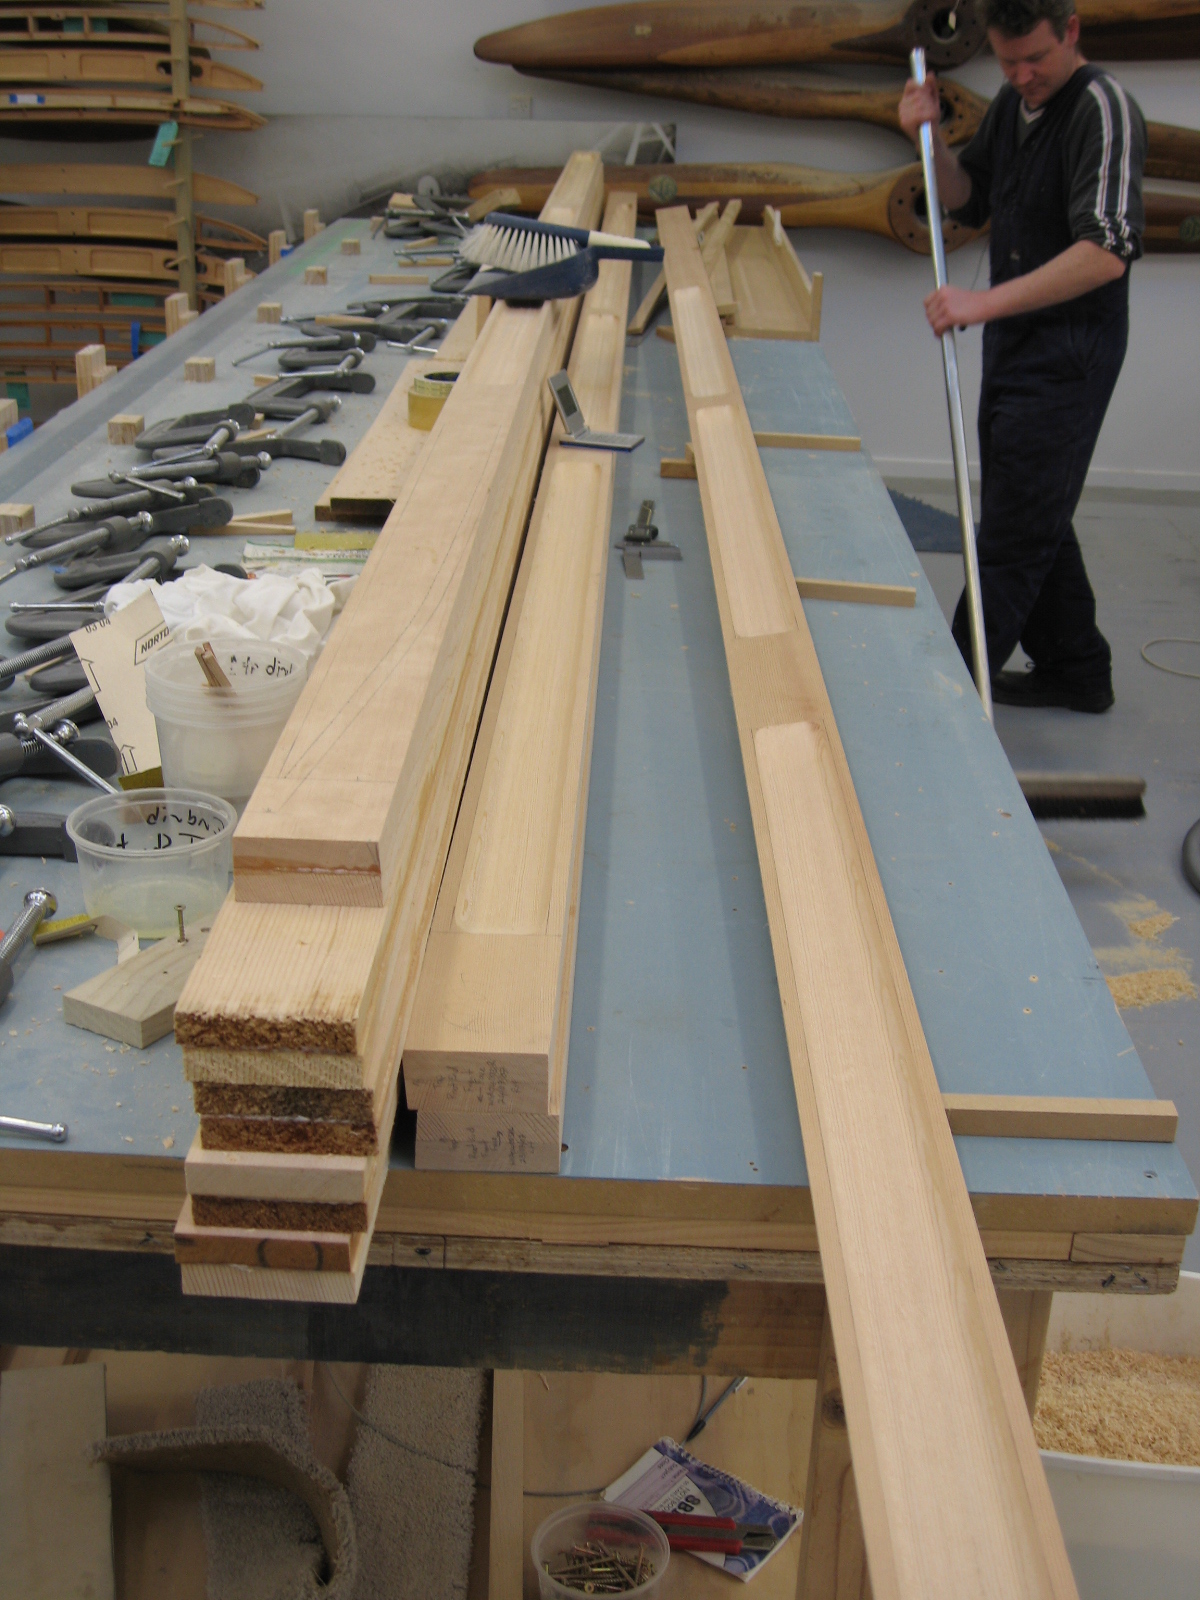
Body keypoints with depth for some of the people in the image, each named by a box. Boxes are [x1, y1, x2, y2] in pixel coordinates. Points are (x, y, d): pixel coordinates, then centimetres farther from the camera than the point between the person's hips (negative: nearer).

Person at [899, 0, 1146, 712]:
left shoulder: (1103, 109, -18)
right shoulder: (1012, 103, 9)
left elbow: (1107, 251, -29)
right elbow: (968, 201, 18)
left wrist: (987, 301, -34)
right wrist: (932, 140, -1)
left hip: (1070, 350, -9)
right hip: (1015, 339, 10)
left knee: (1015, 529, -4)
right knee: (1034, 515, 16)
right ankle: (1076, 667, 29)